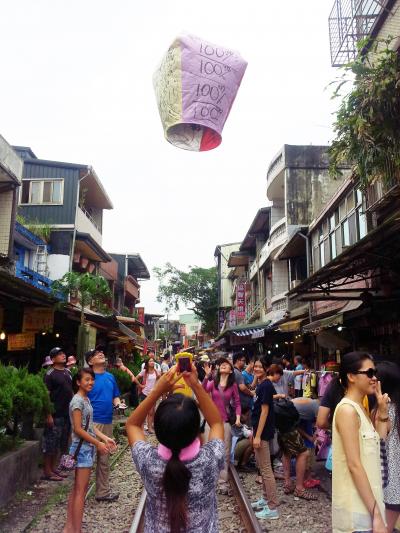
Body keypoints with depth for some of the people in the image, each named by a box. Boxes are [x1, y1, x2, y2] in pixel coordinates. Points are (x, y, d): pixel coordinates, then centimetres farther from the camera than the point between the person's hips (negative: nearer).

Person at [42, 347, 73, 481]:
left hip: (67, 414, 8)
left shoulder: (68, 372, 12)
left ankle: (53, 467, 27)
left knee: (60, 442, 15)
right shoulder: (50, 374, -12)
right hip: (55, 415, -8)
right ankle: (47, 472, 9)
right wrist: (48, 415, -18)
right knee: (50, 443, 0)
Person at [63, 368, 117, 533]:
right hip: (83, 448, -9)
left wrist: (105, 438, 7)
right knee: (81, 491, -3)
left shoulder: (86, 399, 10)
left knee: (76, 489, 14)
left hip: (88, 448, 9)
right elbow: (78, 429, -20)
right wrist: (98, 443, -15)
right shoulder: (78, 401, -17)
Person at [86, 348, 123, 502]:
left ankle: (103, 491, 29)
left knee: (104, 460, 16)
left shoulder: (110, 377, 11)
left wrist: (118, 403, -3)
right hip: (92, 423, -7)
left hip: (108, 422, 7)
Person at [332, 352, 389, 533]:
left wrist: (382, 412, 3)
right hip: (356, 507, -8)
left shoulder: (360, 408, 9)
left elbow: (376, 452, 7)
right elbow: (354, 465, -21)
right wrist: (376, 514, -19)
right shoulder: (348, 410, -18)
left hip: (366, 502, 8)